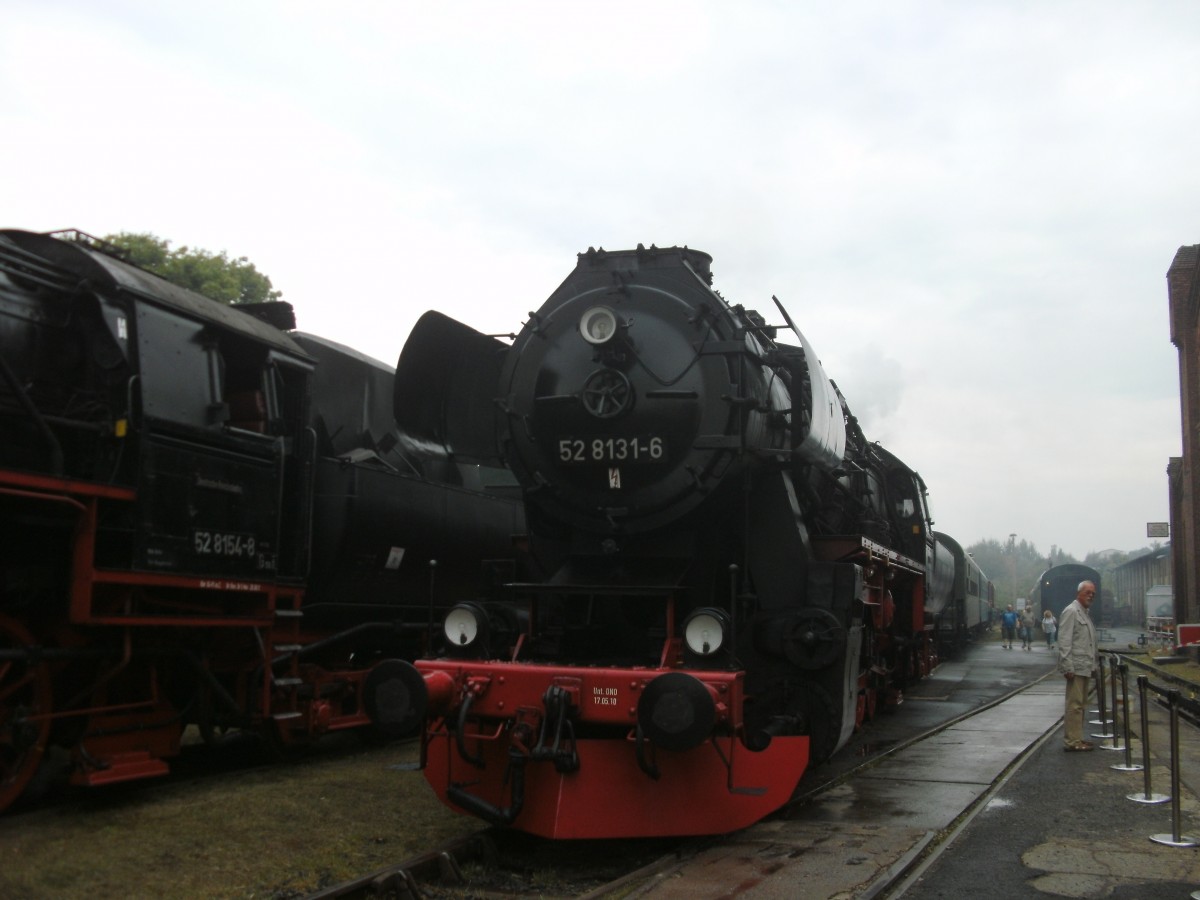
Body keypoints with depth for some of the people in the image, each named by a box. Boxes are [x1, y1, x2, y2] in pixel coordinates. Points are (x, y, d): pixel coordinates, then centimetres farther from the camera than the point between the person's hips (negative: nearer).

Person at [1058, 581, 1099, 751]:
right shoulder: (1071, 611, -10)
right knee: (1075, 704, -9)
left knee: (1080, 705, 13)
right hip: (1076, 667, -10)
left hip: (1085, 667, 10)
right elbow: (1064, 641, -17)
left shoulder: (1084, 613, 20)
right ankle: (1072, 741, -8)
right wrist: (1067, 667, -22)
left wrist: (1094, 664, 20)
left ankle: (1076, 738, 19)